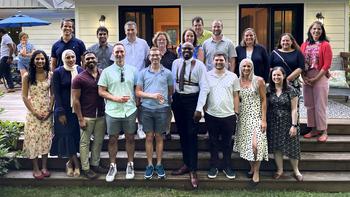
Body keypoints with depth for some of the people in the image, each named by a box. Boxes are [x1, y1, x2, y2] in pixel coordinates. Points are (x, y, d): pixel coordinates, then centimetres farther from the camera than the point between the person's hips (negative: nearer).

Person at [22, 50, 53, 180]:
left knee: (46, 138, 6)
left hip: (47, 112, 2)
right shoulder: (27, 76, -7)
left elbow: (52, 94, 3)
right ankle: (35, 168, 14)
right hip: (33, 112, -2)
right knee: (33, 138, 2)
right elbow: (24, 96, -5)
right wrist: (34, 112, -10)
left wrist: (49, 110, -7)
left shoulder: (50, 75, -1)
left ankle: (44, 166, 19)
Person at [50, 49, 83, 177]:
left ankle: (71, 162, 22)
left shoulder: (80, 71, 3)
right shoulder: (58, 72, -4)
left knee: (76, 135, 6)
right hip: (64, 109, -2)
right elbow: (56, 93, -6)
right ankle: (76, 163, 15)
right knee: (66, 135, 2)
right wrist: (61, 112, -11)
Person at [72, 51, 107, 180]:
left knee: (99, 141, 13)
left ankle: (95, 164, 28)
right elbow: (76, 100, -6)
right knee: (85, 142, 4)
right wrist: (80, 119, -10)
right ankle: (85, 168, 15)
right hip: (86, 116, -4)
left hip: (101, 115, 4)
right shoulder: (79, 78, -6)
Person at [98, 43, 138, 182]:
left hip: (130, 110, 1)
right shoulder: (107, 71, 1)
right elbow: (101, 91, -1)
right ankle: (112, 166, 23)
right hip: (113, 111, -1)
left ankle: (130, 165, 25)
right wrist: (116, 98, -13)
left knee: (130, 138, 10)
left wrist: (137, 102, -2)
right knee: (113, 139, 8)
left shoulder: (132, 70, 5)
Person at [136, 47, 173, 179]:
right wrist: (152, 96, -12)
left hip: (162, 109, 0)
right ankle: (150, 165, 15)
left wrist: (166, 101, 2)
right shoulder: (143, 73, 3)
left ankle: (159, 165, 17)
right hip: (147, 109, 0)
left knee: (159, 137, 8)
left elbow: (171, 91, 12)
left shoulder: (167, 73, 3)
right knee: (149, 137, 6)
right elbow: (138, 92, 0)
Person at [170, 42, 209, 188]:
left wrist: (199, 108, -17)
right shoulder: (175, 63, 4)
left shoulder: (199, 65, -9)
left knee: (191, 135, -4)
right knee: (182, 133, 13)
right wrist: (172, 99, 8)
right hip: (177, 99, 5)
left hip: (192, 100, -5)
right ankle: (186, 164, 27)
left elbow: (204, 88, -12)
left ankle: (193, 171, 4)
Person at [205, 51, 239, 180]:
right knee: (213, 142, 9)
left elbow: (236, 96, 6)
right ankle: (214, 166, 20)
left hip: (228, 115, 0)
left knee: (227, 143, 9)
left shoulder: (233, 77, 3)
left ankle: (227, 167, 22)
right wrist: (203, 110, 1)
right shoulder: (207, 76, 3)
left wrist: (236, 113, 2)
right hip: (211, 115, 0)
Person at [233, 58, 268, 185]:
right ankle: (252, 168, 26)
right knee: (246, 144, 6)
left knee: (255, 144, -14)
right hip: (243, 116, 4)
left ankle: (256, 172, 1)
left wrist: (264, 119, -8)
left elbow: (263, 100, -3)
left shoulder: (259, 80, -4)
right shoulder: (237, 81, 5)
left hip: (256, 115, -4)